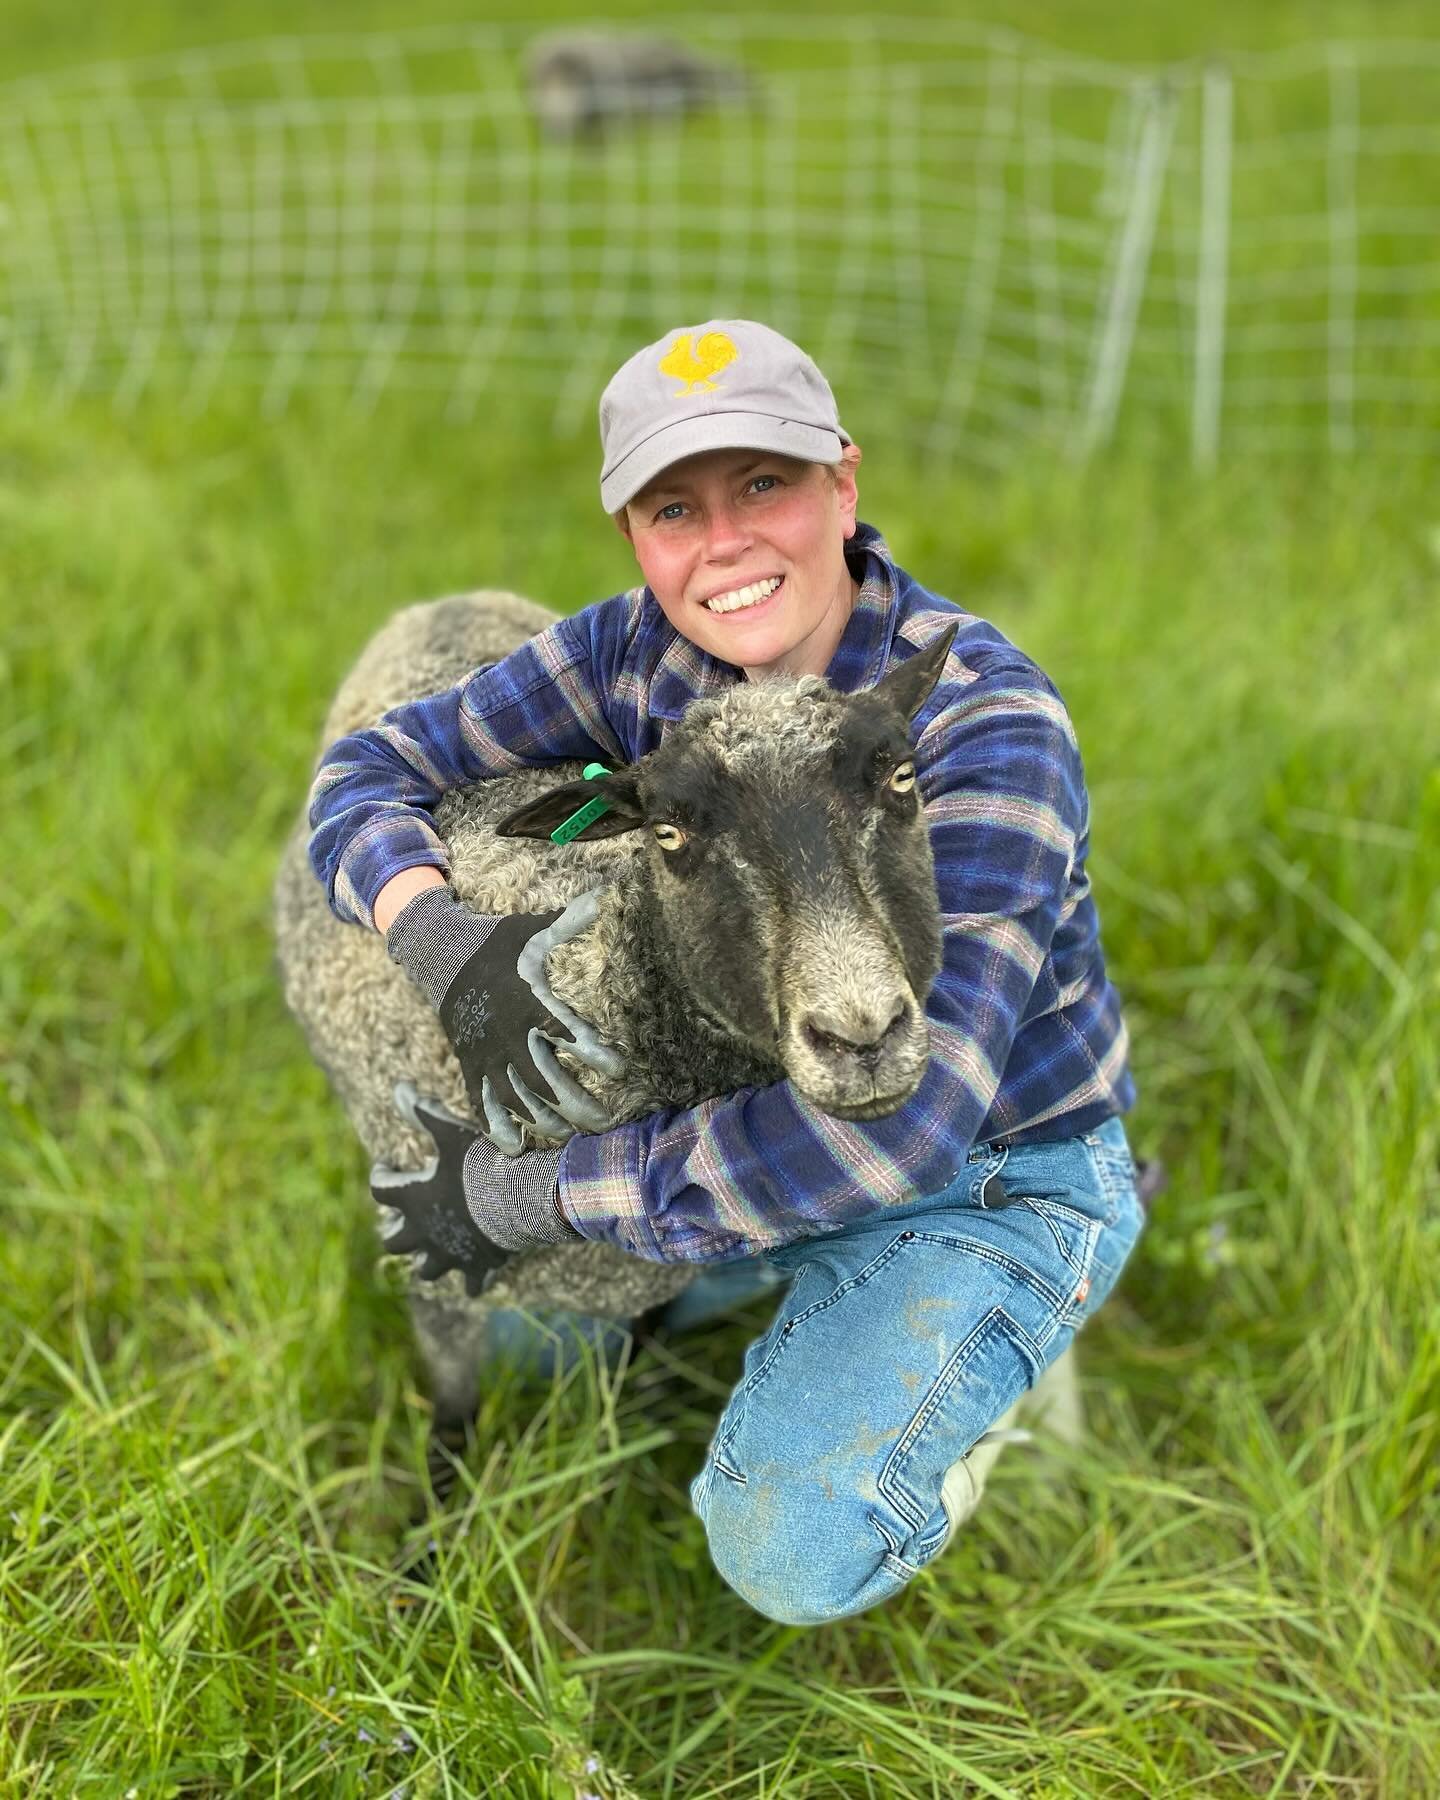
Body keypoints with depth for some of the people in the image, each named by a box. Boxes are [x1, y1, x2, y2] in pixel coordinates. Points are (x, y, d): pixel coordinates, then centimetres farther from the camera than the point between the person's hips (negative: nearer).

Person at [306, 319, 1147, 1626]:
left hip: (997, 1167, -6)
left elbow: (901, 1119, -39)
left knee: (798, 1549, -22)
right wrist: (445, 941, -33)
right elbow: (366, 771, -9)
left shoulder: (987, 720, -31)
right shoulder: (637, 655, -13)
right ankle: (799, 1287, 23)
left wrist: (530, 1193, -34)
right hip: (752, 1106, 6)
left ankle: (991, 1367, 8)